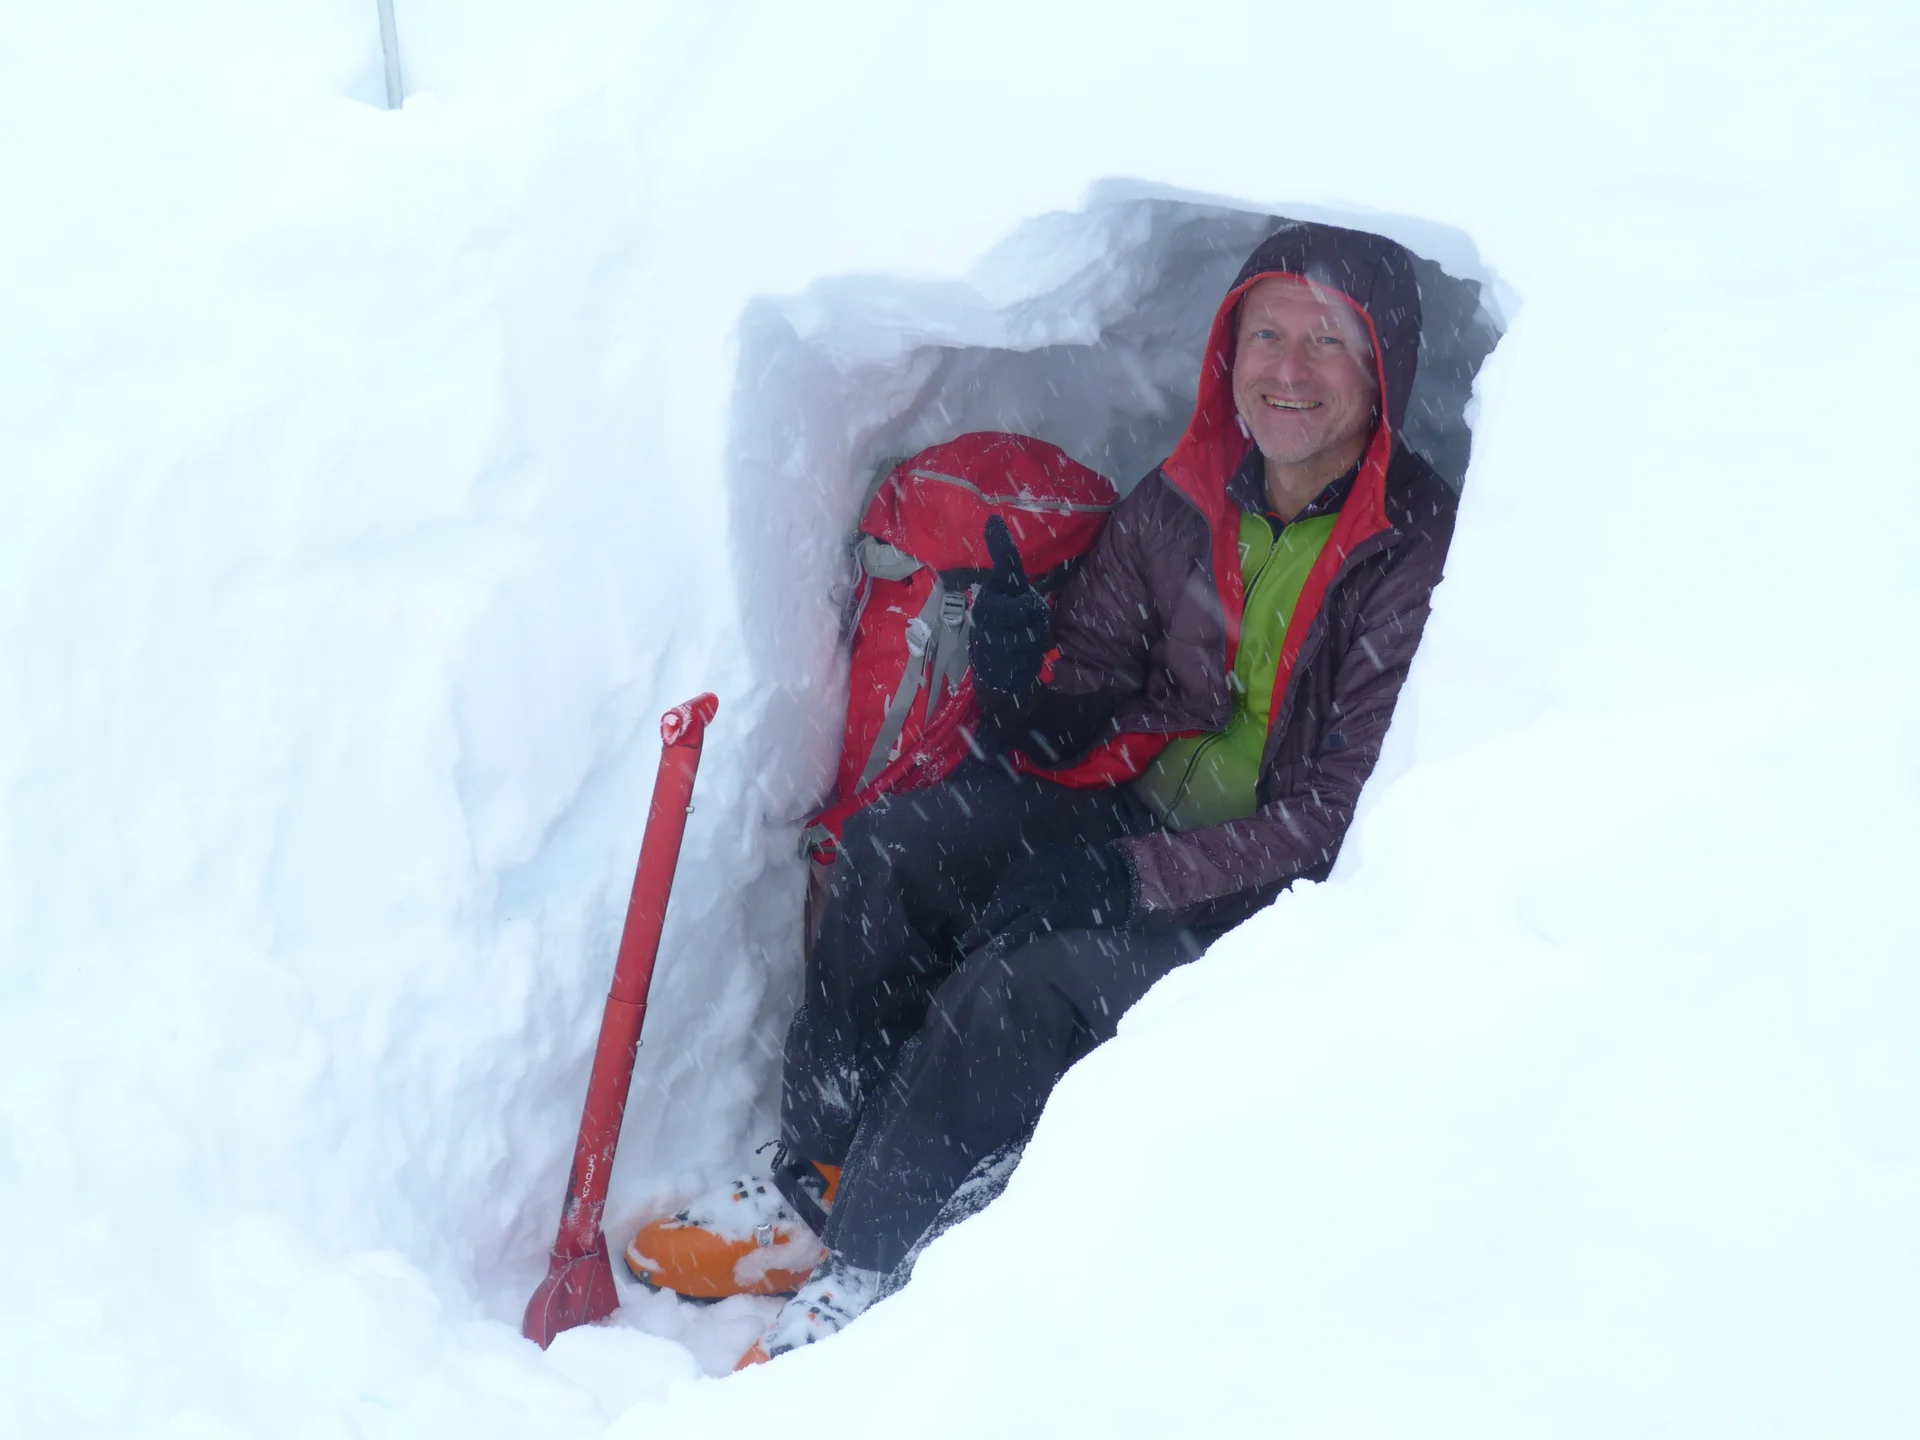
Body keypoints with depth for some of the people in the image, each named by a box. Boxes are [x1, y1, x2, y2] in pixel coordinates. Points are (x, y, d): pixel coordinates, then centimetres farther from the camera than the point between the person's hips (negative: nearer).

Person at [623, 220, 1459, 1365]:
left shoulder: (1423, 553, -17)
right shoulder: (1179, 504, 2)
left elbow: (1347, 816, -20)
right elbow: (1084, 713, 7)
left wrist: (1138, 876, -25)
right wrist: (1027, 683, -18)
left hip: (1280, 897, -6)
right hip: (1143, 810, 7)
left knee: (1018, 986, -30)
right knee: (890, 848, -16)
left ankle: (863, 1268, -14)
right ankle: (814, 1187, -10)